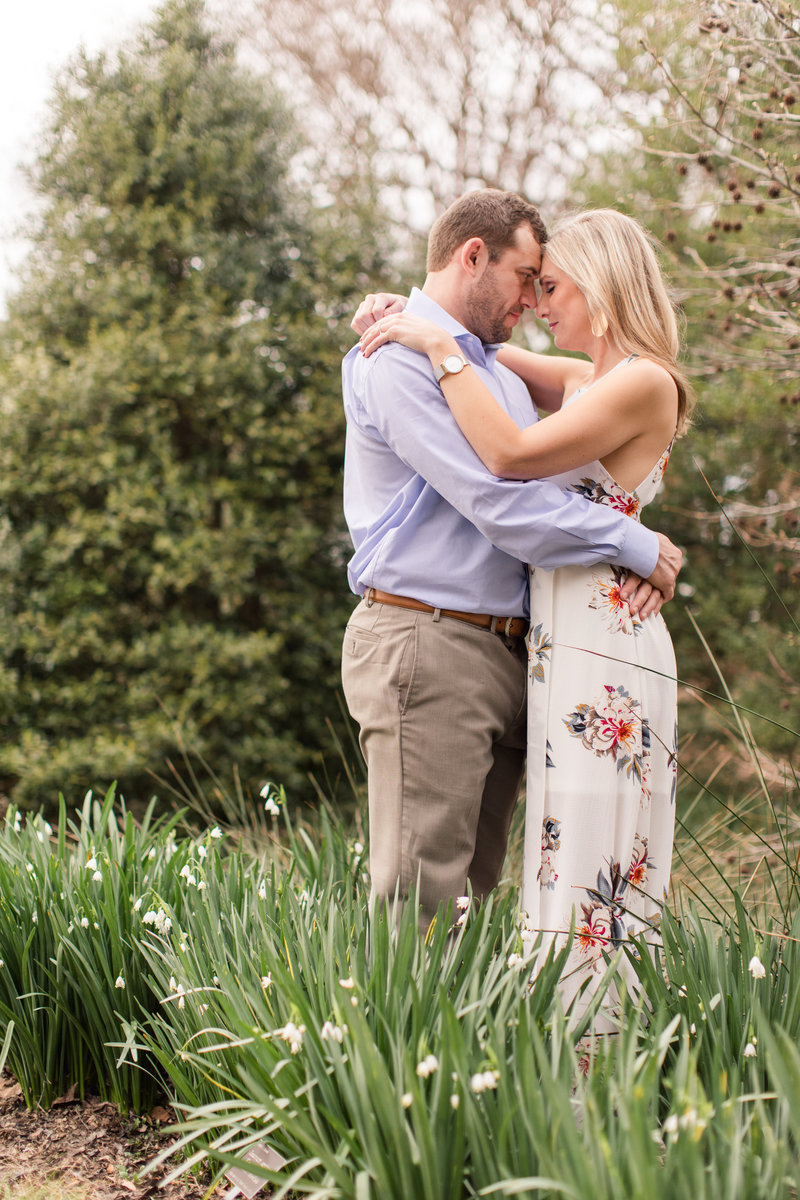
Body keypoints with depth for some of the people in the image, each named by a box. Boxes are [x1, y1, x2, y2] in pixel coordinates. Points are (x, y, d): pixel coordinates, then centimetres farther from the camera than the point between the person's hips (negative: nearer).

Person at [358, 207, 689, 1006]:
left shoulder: (642, 383, -10)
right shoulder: (588, 382, 18)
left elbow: (511, 454, -20)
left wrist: (438, 344, -13)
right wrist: (408, 315, 14)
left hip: (602, 657, -9)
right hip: (565, 646, 9)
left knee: (586, 871, -8)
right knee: (572, 867, 9)